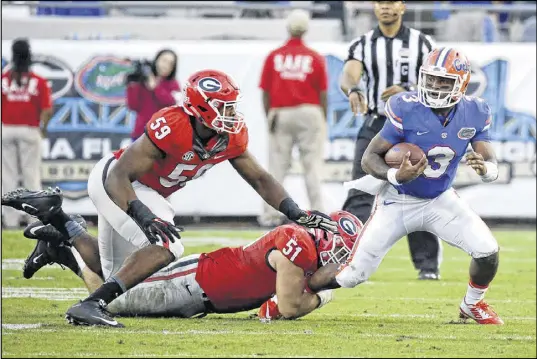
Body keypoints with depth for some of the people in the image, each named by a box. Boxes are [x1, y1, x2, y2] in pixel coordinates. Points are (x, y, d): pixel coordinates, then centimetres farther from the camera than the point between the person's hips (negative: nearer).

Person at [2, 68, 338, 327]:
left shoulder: (232, 138, -10)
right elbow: (119, 177, -33)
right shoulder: (170, 127, -33)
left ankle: (54, 215, 26)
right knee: (167, 246, -29)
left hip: (148, 194, 9)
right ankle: (92, 305, -31)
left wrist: (297, 213, -12)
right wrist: (145, 217, -47)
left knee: (114, 274, 18)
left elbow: (260, 179, 1)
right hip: (113, 181, -9)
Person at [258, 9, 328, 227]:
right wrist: (323, 121, 10)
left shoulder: (273, 56, 1)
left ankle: (270, 214, 2)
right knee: (312, 166, 3)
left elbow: (265, 92, 1)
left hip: (280, 114, 1)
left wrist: (269, 117, 10)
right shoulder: (315, 58, -1)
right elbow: (322, 93, 1)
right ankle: (317, 213, 0)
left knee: (277, 166, 4)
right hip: (309, 113, -1)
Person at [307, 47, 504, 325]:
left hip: (439, 200, 3)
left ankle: (473, 305, 18)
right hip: (398, 201, -3)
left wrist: (484, 167, -35)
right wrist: (396, 176, -38)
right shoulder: (407, 110, -24)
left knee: (488, 251, -13)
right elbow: (369, 157, -17)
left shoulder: (474, 114, -13)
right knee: (352, 274, -6)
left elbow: (492, 165, -9)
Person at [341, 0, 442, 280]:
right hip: (375, 127, 1)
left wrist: (407, 92, -22)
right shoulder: (363, 45, 5)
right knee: (360, 196, -8)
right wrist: (353, 90, -36)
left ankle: (428, 265, 12)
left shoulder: (420, 43, 3)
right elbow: (348, 76, -12)